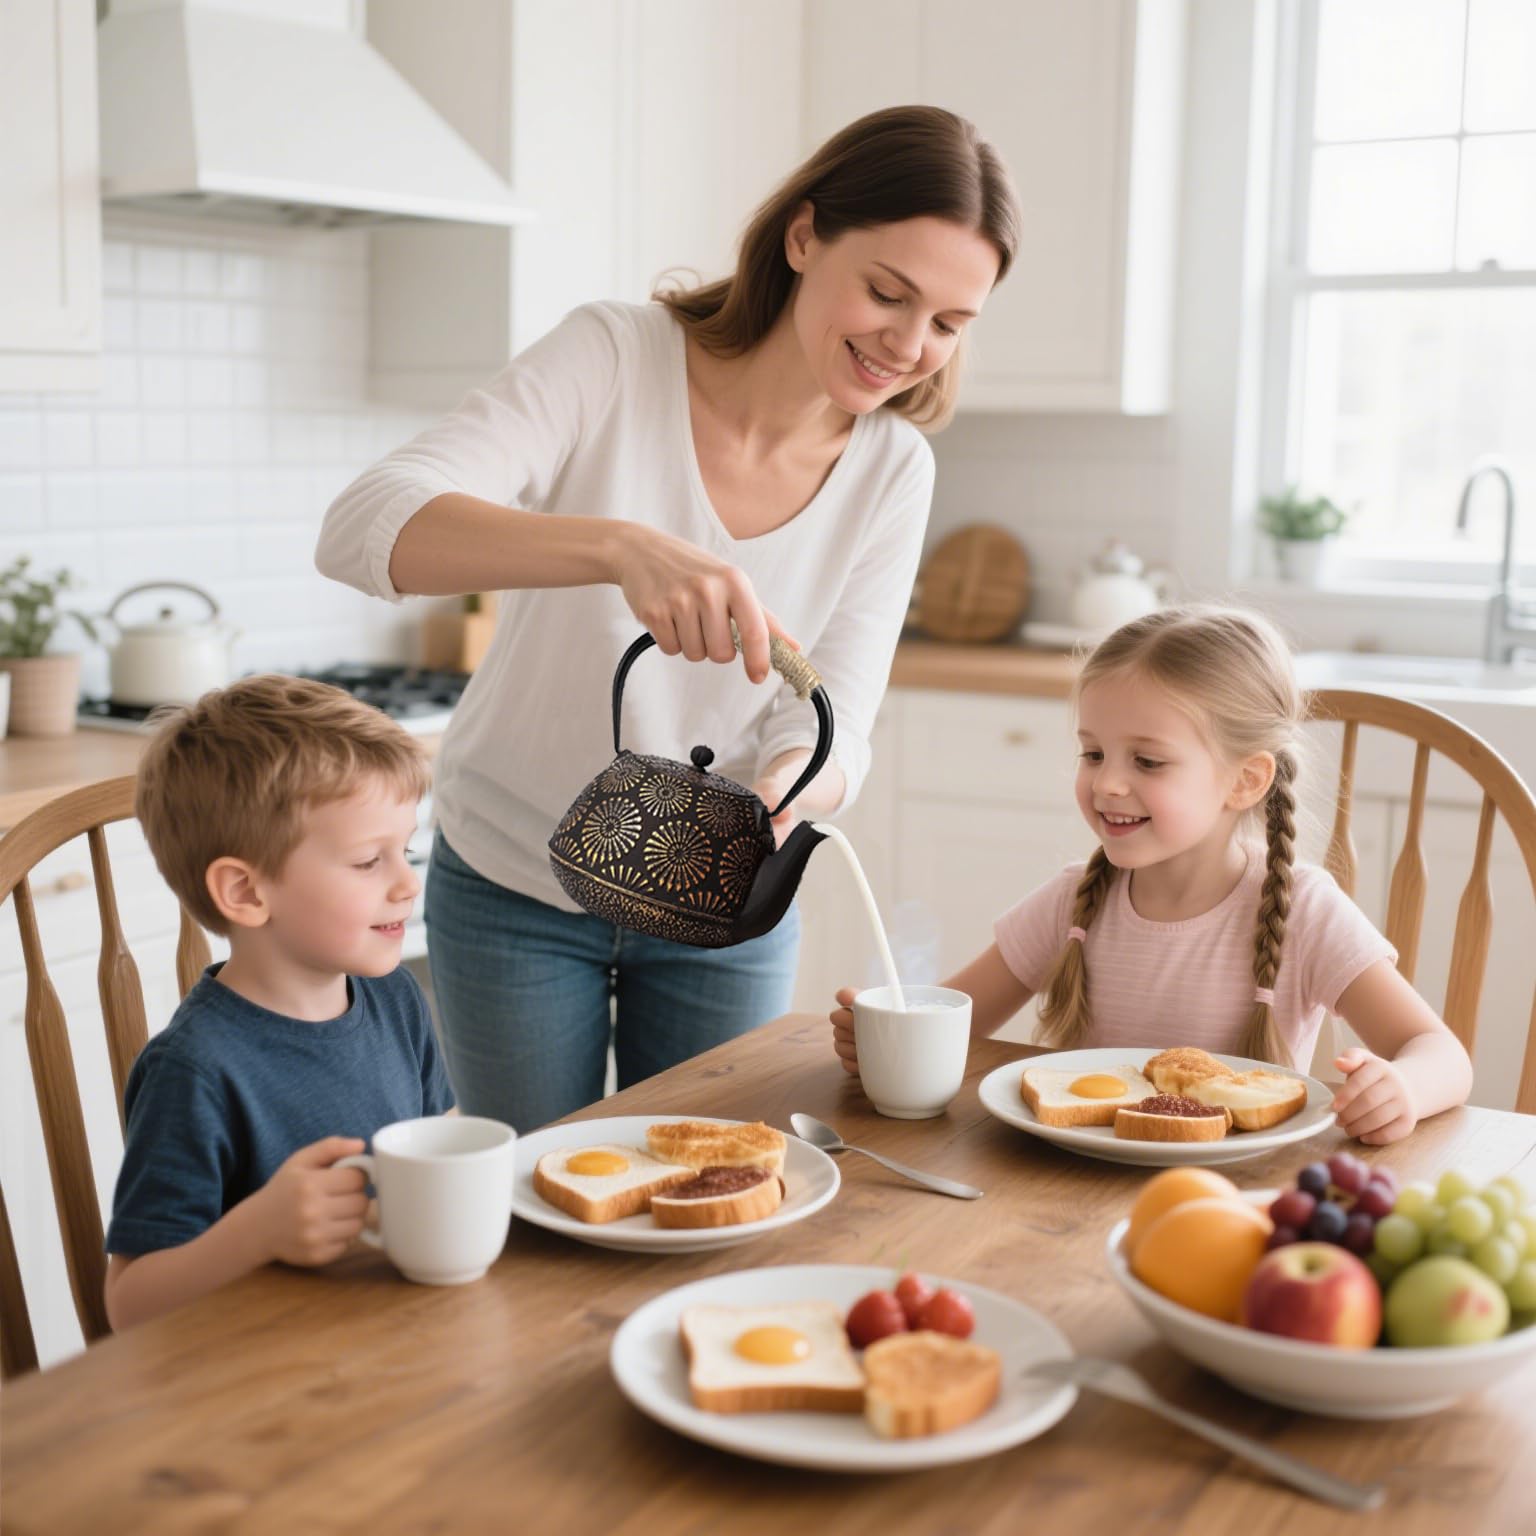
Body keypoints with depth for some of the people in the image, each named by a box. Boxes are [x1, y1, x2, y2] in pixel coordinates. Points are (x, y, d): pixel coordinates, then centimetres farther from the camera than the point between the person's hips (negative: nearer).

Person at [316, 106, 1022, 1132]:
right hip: (516, 889, -2)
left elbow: (830, 733, -10)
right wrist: (619, 544, -47)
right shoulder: (617, 356, -19)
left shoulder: (892, 470, -8)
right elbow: (362, 531, -31)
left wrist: (774, 800, -34)